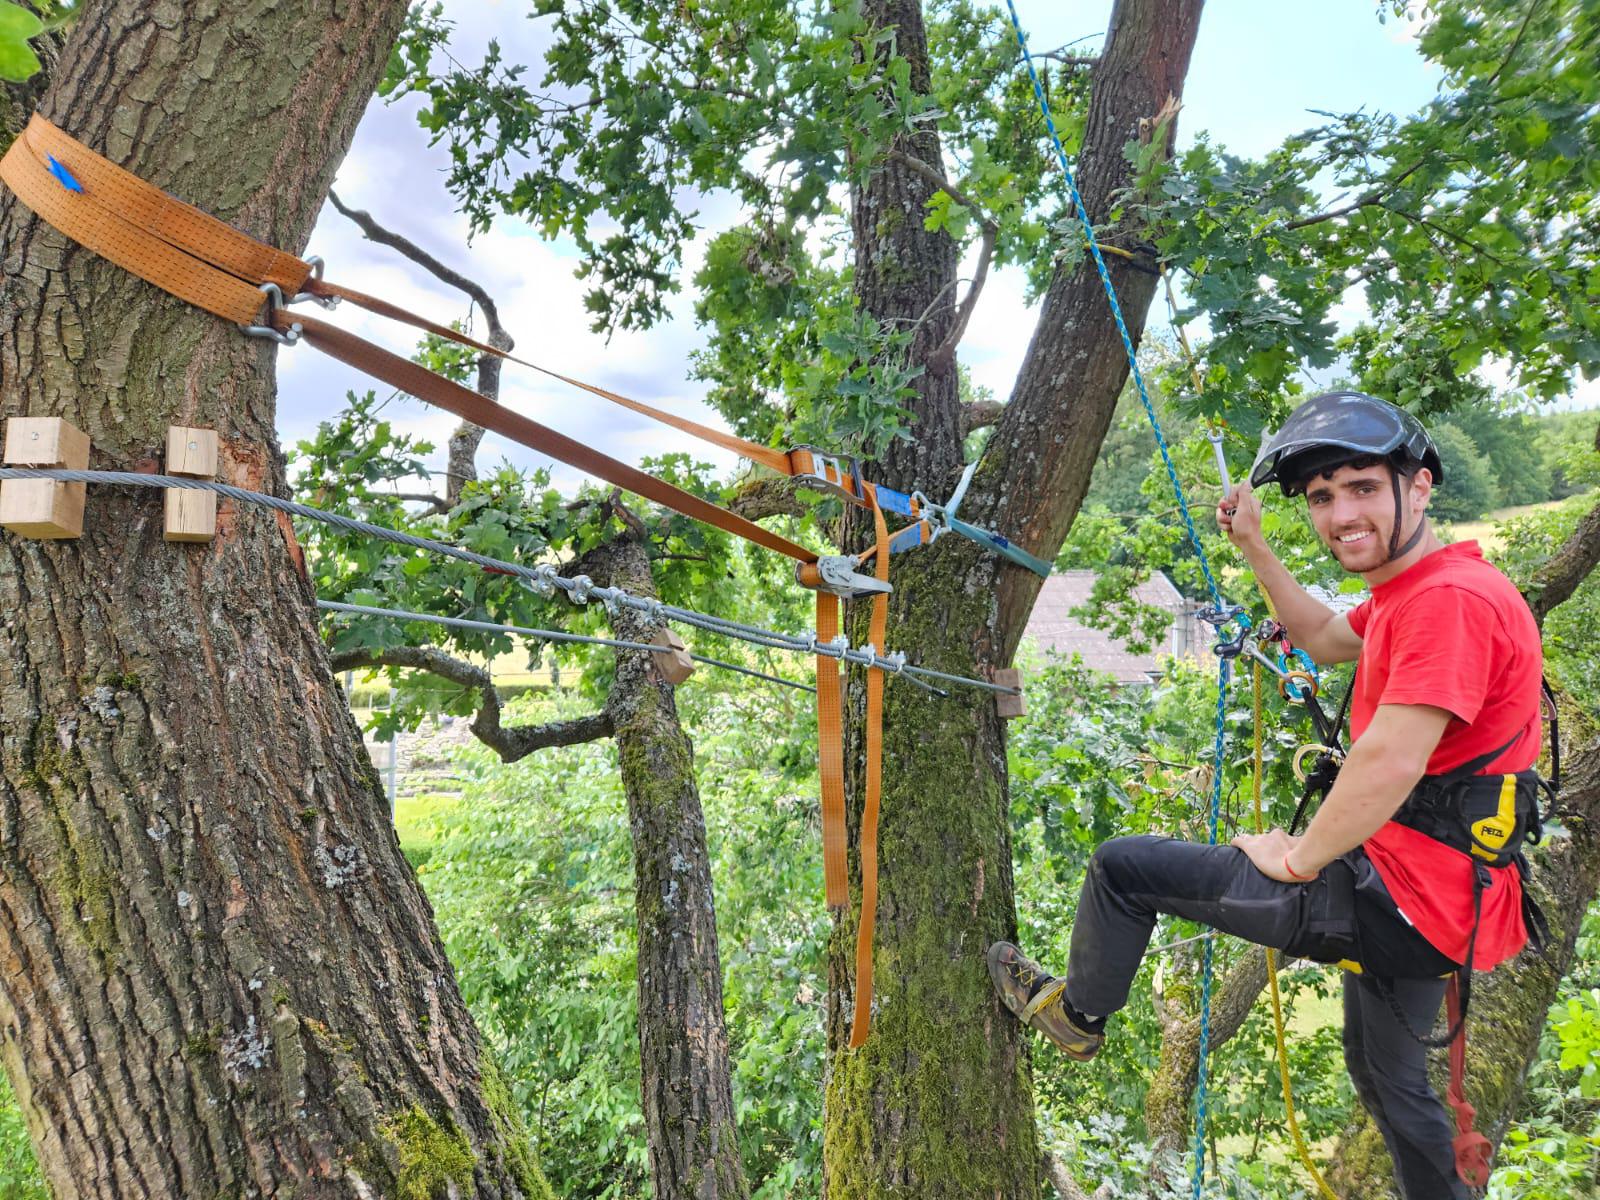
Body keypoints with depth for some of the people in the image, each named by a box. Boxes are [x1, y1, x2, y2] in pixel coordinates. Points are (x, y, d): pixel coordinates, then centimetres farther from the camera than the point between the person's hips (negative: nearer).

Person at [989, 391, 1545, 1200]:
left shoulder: (1448, 597, -24)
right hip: (1423, 894, 10)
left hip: (1402, 901, -10)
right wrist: (1252, 546, 17)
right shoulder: (1411, 588, 9)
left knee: (1122, 867, -2)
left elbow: (1389, 762, -32)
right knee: (1385, 1076, 32)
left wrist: (1298, 859, -18)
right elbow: (1327, 642, 25)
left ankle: (1076, 1013, 24)